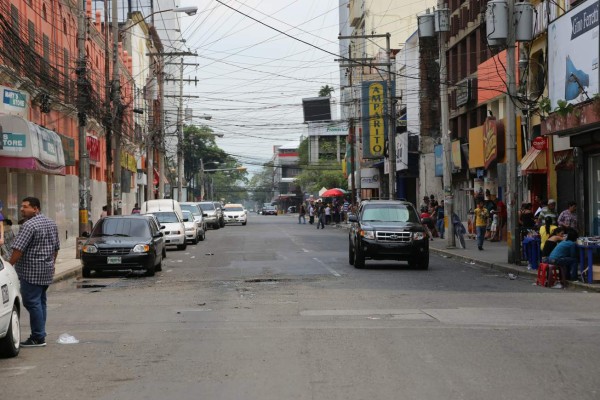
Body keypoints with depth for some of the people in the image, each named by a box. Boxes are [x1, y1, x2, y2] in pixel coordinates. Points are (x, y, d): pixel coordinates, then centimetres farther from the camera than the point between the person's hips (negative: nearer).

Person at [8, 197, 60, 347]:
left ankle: (38, 338, -6)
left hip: (31, 272, -9)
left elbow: (18, 249, -21)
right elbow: (56, 247, 20)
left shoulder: (29, 225, -16)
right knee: (41, 302, 14)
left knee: (32, 302, -5)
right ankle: (40, 334, 17)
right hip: (47, 271, 9)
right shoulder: (52, 223, 13)